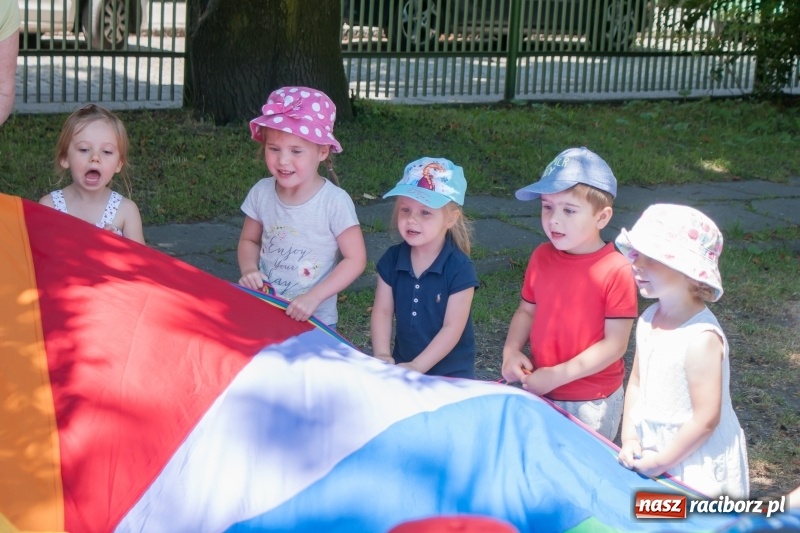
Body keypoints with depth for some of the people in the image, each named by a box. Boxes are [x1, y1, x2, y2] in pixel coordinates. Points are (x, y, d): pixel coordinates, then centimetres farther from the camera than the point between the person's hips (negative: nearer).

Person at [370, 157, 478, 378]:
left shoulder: (460, 269, -15)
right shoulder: (392, 259, -1)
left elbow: (452, 328, -15)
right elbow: (382, 311, 0)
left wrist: (417, 366, -19)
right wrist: (382, 356, -14)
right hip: (401, 366, 4)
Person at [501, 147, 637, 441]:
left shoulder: (616, 270, -18)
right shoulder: (541, 257, 0)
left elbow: (615, 344, -17)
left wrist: (557, 376, -19)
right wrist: (511, 351, -7)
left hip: (591, 404, -5)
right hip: (538, 392, 5)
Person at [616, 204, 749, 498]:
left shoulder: (701, 338, -24)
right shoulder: (649, 319, 0)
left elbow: (706, 419, -21)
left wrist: (661, 461, -14)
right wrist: (629, 438, -1)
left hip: (695, 462, -7)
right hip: (651, 452, 7)